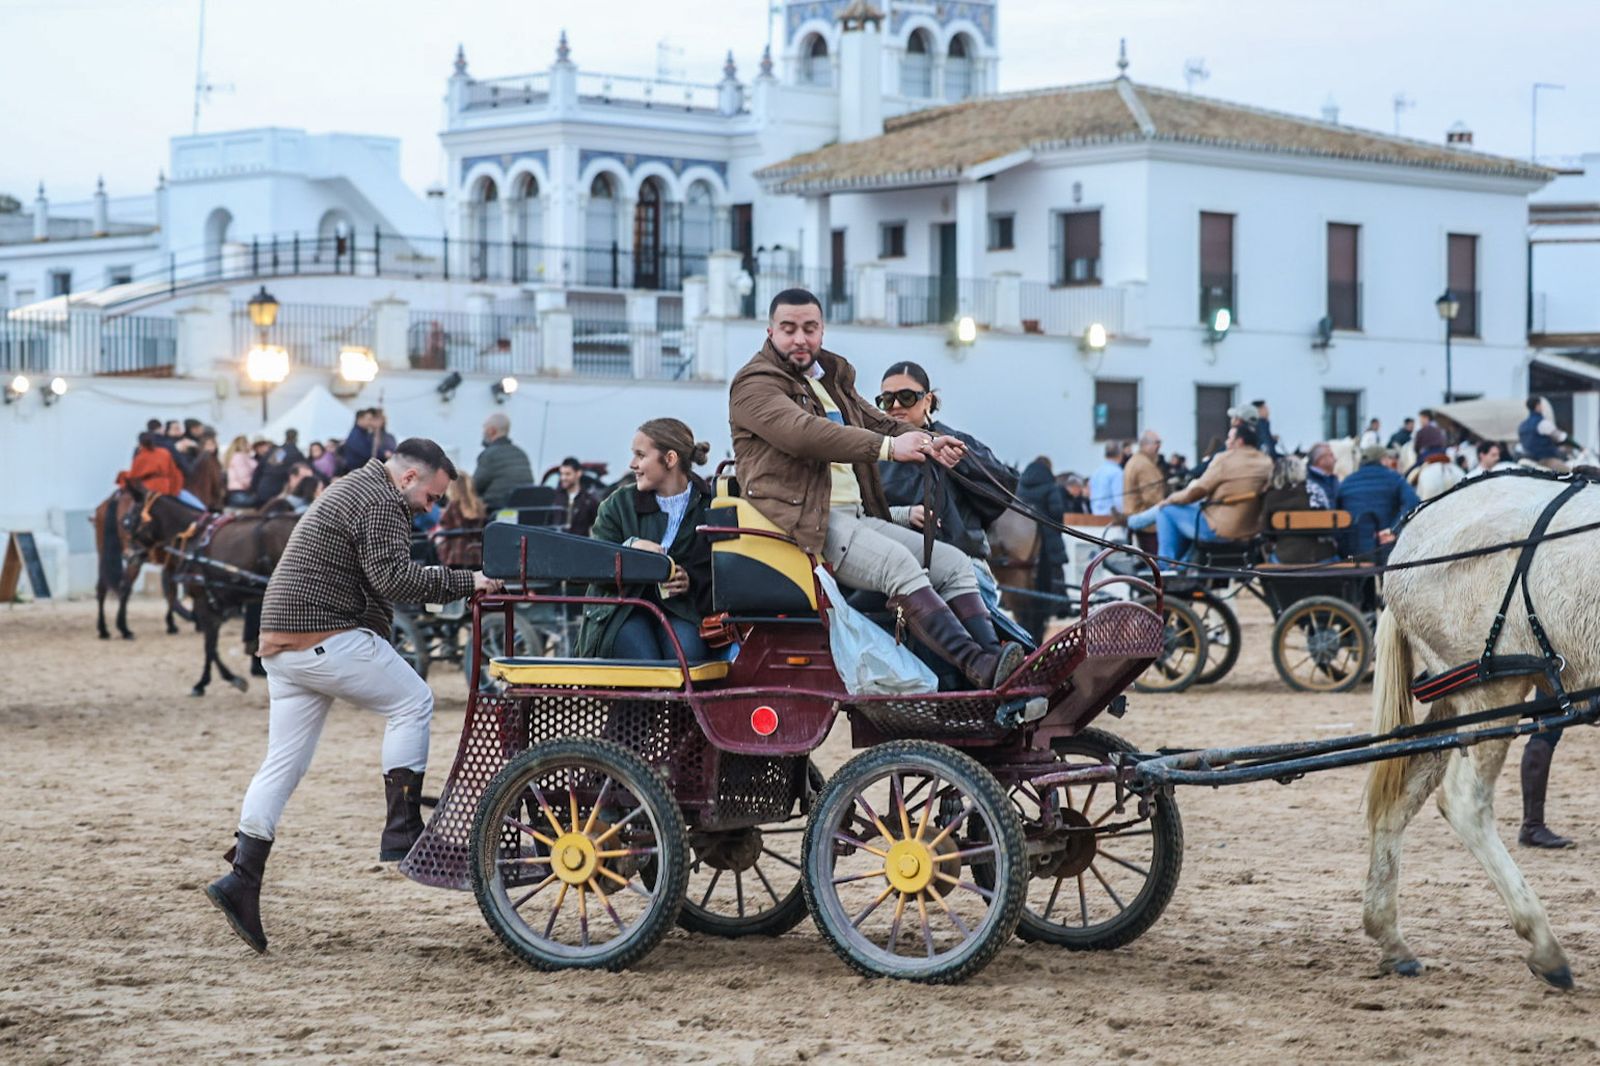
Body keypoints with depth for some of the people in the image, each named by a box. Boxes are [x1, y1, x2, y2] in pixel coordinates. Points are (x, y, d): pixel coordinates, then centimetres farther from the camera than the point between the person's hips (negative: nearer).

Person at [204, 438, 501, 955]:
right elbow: (393, 577, -19)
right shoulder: (382, 502, -9)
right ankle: (402, 829, 0)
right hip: (326, 638, -10)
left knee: (283, 762, 7)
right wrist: (464, 582, -14)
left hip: (280, 641, 10)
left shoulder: (351, 488, 25)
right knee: (412, 702, 4)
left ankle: (242, 878, 1)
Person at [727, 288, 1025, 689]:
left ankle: (993, 659, -17)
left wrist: (929, 443, -5)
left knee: (953, 564, -3)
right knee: (899, 564, -29)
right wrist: (887, 447, -30)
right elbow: (803, 432, -22)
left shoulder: (833, 377, 25)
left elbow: (879, 422, 19)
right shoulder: (755, 384, -4)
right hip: (804, 519, -9)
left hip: (859, 516, 9)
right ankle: (979, 668, -38)